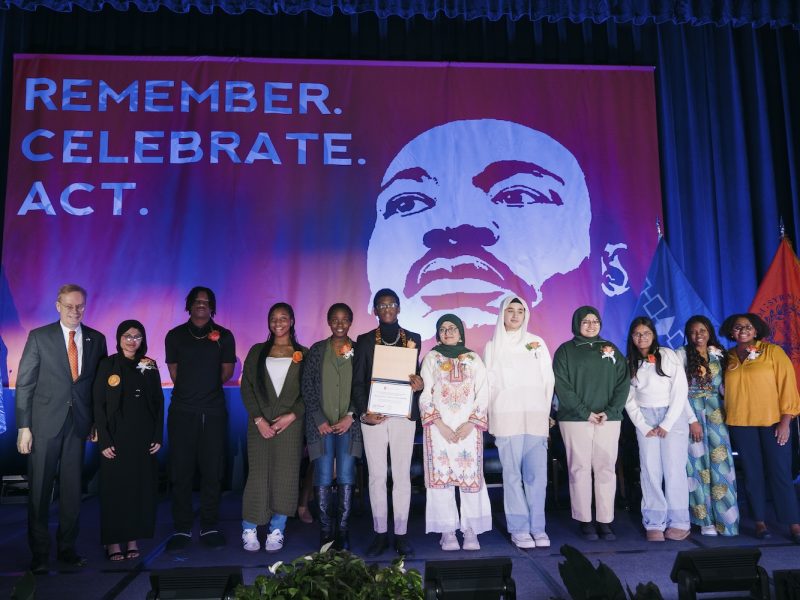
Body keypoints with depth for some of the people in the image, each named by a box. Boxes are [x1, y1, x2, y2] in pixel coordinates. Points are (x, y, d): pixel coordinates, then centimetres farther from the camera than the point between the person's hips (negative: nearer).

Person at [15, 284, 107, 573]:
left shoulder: (96, 339, 6)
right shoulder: (39, 337, -1)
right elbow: (24, 384, -2)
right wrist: (24, 427, -7)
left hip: (78, 424, 2)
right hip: (45, 424, -2)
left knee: (72, 488, 9)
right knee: (40, 489, 6)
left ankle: (67, 548, 22)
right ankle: (40, 552, 19)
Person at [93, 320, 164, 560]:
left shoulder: (149, 367, 6)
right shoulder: (108, 365, 0)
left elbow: (159, 403, 7)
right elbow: (98, 405, -3)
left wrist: (158, 436, 0)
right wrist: (104, 440, -9)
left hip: (143, 437, 2)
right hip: (116, 437, -2)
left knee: (141, 487, 5)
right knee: (114, 488, 2)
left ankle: (133, 540, 17)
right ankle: (113, 541, 14)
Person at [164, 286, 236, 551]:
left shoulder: (223, 336, 7)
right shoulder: (175, 335, 9)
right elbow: (174, 373, 13)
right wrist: (193, 389, 11)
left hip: (214, 411, 0)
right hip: (182, 411, 0)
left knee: (213, 470, 2)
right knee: (181, 471, 0)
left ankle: (209, 527, 12)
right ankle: (182, 529, 10)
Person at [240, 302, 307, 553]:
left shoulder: (303, 354, 8)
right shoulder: (257, 352, 10)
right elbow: (246, 387, 4)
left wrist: (292, 416, -10)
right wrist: (258, 419, -7)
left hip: (290, 423, 0)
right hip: (260, 423, 0)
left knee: (285, 476, 0)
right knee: (258, 474, -1)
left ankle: (276, 531, 11)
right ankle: (249, 530, 11)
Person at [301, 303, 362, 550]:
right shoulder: (317, 350, 6)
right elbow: (307, 388, 3)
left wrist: (350, 416, -6)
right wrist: (320, 420, -5)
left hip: (349, 424, 0)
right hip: (321, 424, 0)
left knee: (346, 478, 0)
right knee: (323, 479, 0)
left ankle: (343, 531, 10)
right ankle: (326, 532, 10)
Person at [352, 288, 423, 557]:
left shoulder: (412, 339, 9)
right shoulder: (364, 340, 6)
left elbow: (416, 373, 13)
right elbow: (358, 381, 4)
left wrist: (419, 383, -11)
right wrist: (363, 412, -9)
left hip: (403, 414, 0)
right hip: (374, 415, 0)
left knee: (402, 475, 2)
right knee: (376, 475, 3)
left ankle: (401, 533, 11)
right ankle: (380, 533, 13)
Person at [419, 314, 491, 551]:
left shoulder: (473, 359, 12)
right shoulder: (431, 358, 11)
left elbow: (482, 394, 6)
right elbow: (425, 394, 2)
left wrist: (471, 423, -8)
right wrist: (440, 424, -9)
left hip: (468, 427, 1)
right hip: (439, 427, 0)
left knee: (471, 476, -4)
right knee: (440, 476, -4)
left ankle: (470, 531, 3)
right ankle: (447, 532, 3)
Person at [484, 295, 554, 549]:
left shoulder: (537, 343, 12)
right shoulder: (493, 346, 10)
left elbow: (548, 380, 12)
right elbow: (489, 383, 8)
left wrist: (545, 411, 5)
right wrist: (491, 418, 4)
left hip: (535, 416, 1)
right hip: (506, 416, -1)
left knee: (537, 474, -3)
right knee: (512, 474, -3)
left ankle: (537, 527, 6)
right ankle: (519, 529, 4)